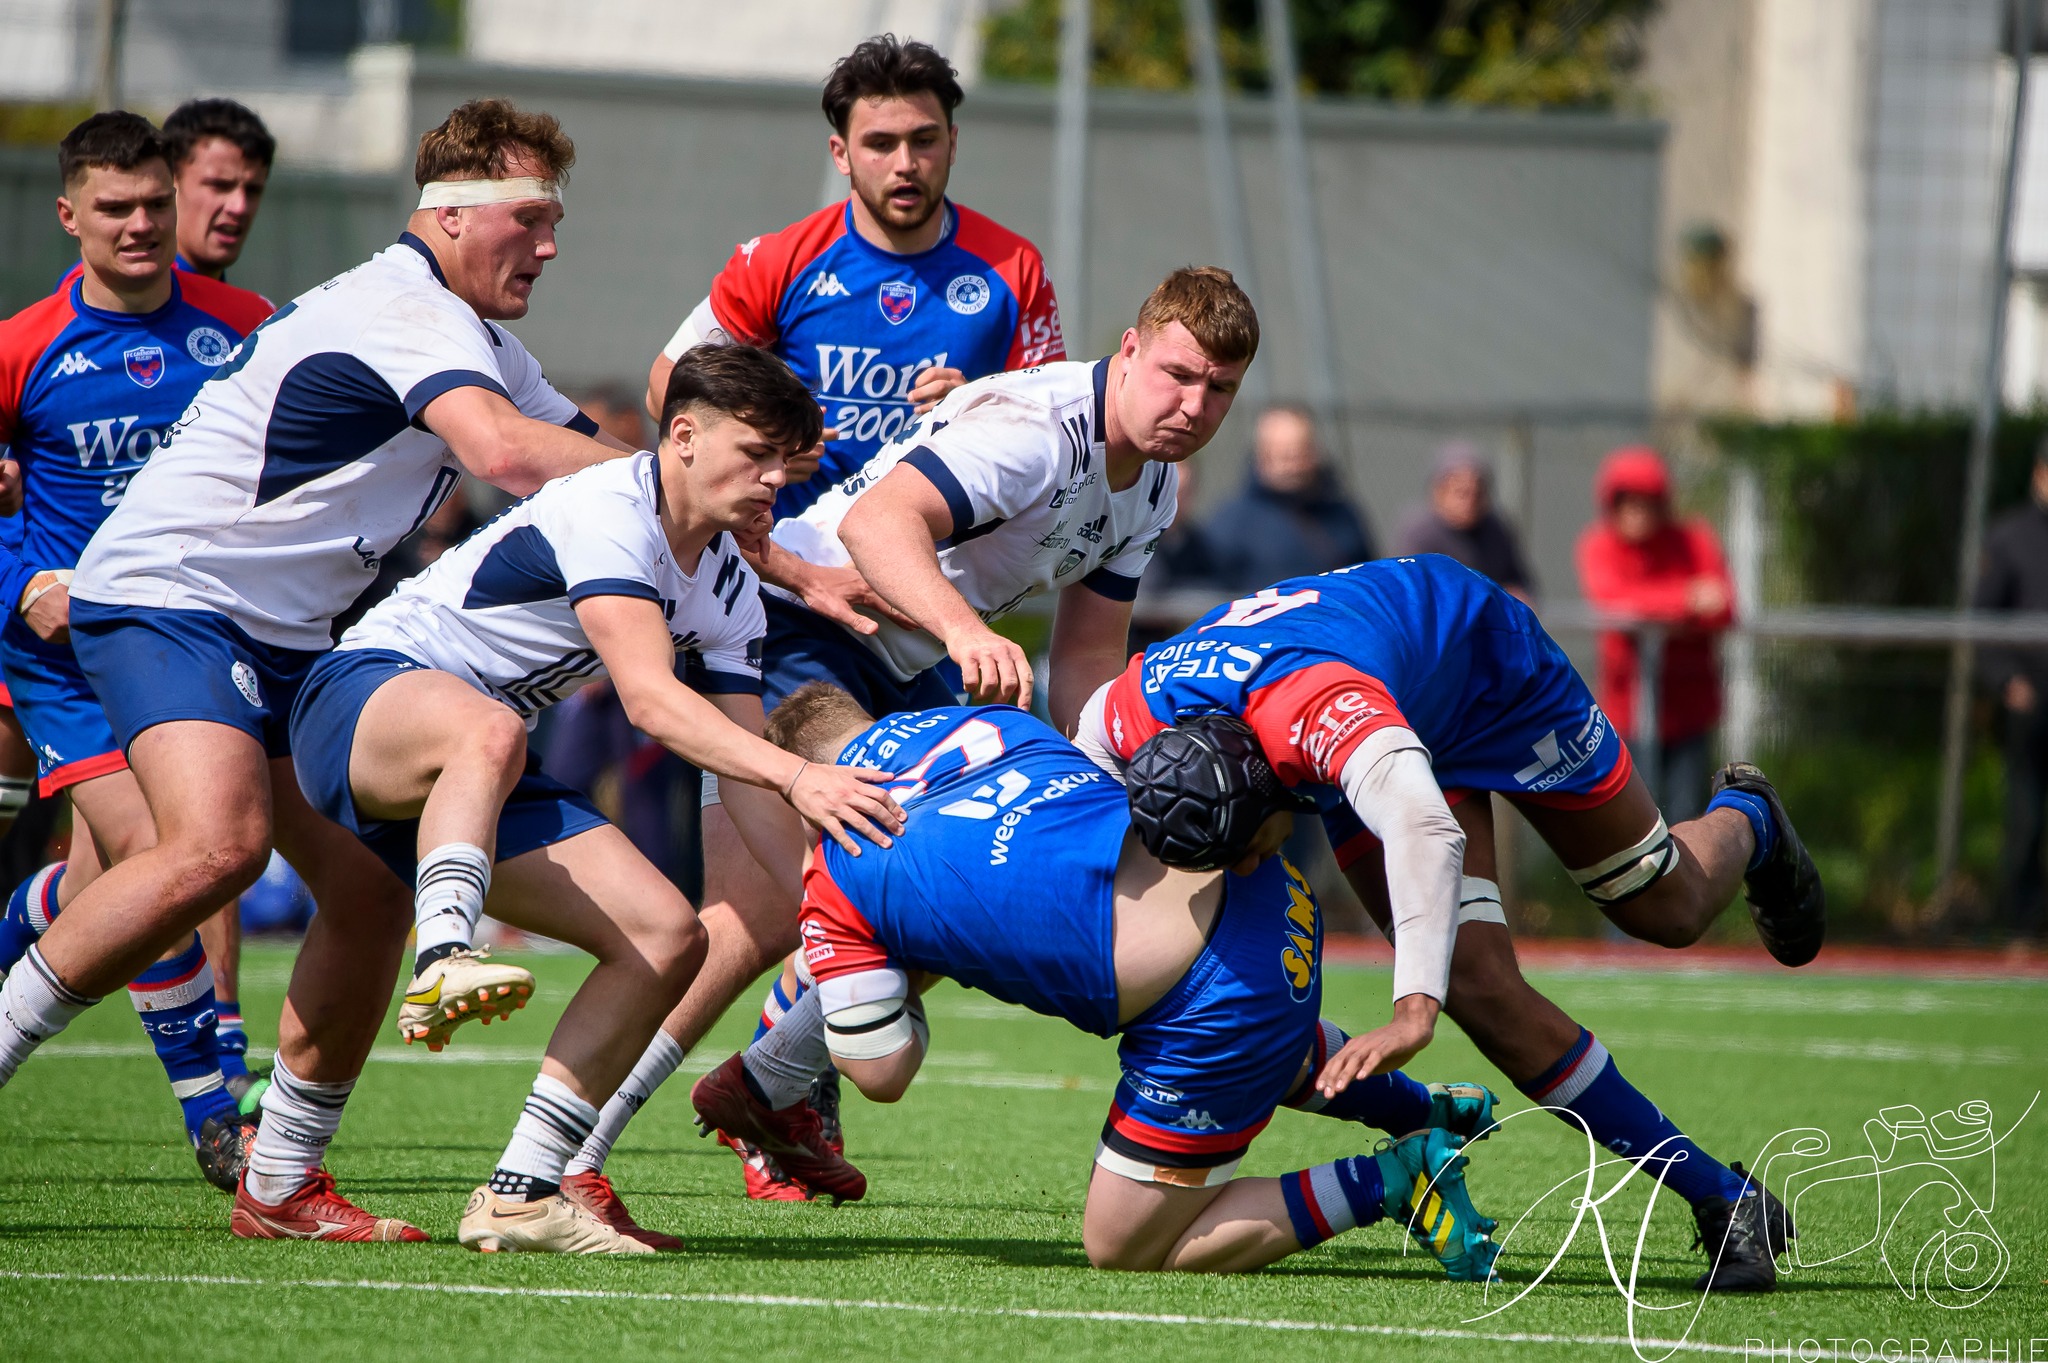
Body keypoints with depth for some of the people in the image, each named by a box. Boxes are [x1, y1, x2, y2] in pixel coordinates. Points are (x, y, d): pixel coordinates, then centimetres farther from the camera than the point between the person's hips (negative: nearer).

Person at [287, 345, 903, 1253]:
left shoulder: (729, 591, 9)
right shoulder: (608, 508, -19)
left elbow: (744, 779, 9)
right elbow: (650, 699, -31)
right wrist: (799, 777, -41)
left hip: (474, 782, 9)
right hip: (367, 699, -9)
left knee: (668, 936, -4)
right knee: (487, 732, -43)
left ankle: (519, 1196, -5)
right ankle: (441, 964, -57)